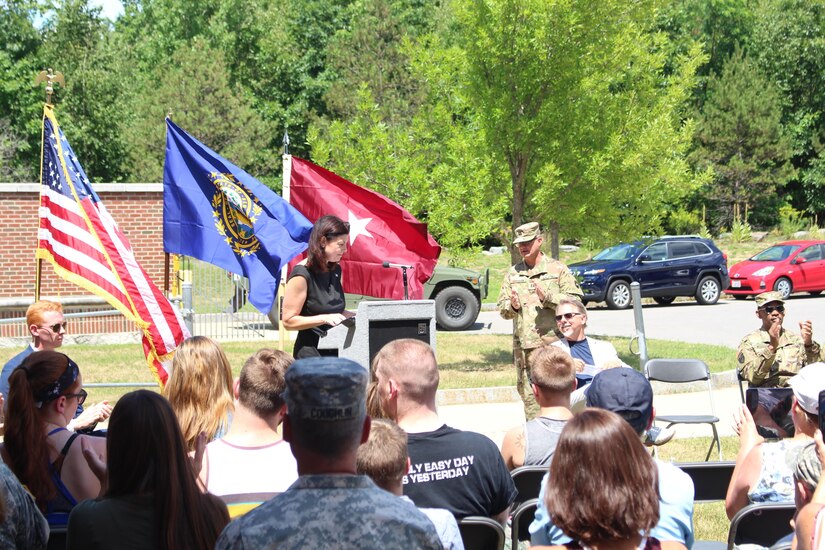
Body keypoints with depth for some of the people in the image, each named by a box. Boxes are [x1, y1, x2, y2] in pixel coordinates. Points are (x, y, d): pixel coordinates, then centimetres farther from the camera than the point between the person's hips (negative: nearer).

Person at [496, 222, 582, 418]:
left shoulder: (557, 269, 4)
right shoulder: (513, 273, 16)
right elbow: (501, 307, 15)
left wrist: (547, 297, -15)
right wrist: (512, 306, -7)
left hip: (552, 343, -4)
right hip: (523, 346, 4)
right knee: (528, 394, 4)